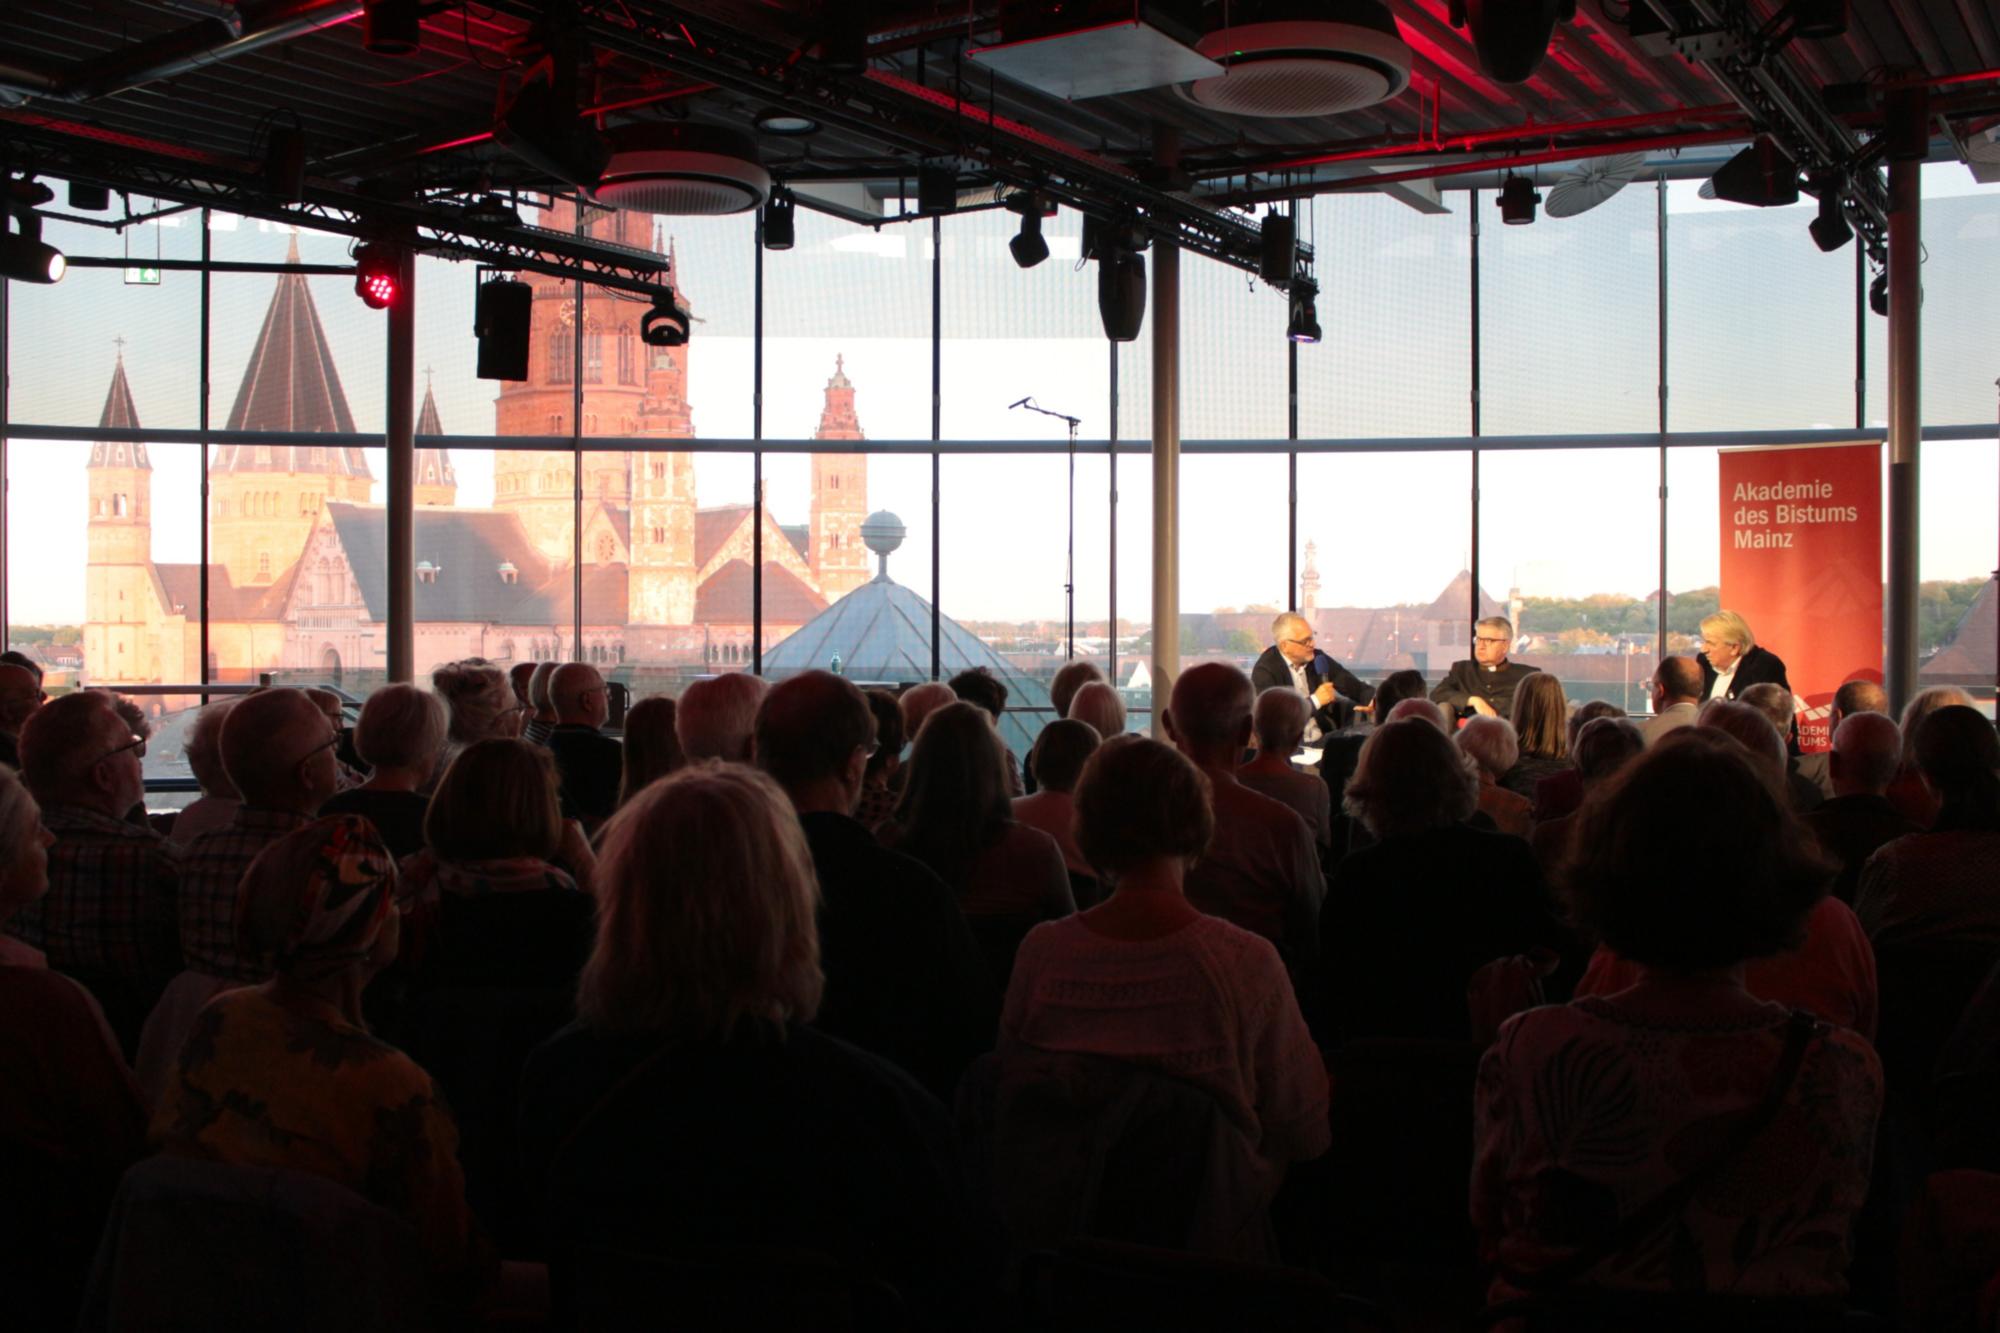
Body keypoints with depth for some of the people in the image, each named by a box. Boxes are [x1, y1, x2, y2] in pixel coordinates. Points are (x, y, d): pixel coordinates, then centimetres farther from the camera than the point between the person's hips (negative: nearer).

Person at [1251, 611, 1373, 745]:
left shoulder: (1318, 658, 6)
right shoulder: (1265, 670, -9)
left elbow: (1353, 686, 10)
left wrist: (1374, 700, -10)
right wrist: (1315, 700, -19)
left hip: (1325, 740, 5)